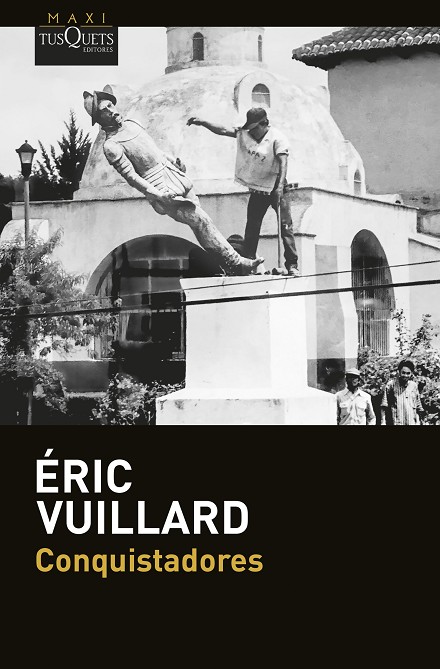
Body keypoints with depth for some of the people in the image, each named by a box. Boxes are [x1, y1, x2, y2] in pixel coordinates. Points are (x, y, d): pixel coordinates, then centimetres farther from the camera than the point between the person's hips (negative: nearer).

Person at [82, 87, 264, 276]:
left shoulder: (131, 123, 13)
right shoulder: (112, 146, -11)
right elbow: (131, 176, -16)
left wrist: (172, 160, 13)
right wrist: (157, 195, -23)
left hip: (176, 177, 8)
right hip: (162, 188, -8)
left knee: (200, 223, 6)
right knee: (201, 221, -11)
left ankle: (223, 264, 11)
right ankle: (234, 262, -7)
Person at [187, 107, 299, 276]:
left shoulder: (277, 138, -17)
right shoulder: (245, 134, 1)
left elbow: (283, 162, -29)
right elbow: (223, 130, 1)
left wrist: (280, 186, -41)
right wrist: (202, 122, -11)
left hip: (276, 188, -6)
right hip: (257, 188, 6)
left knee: (285, 225, -9)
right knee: (251, 227, 7)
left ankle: (292, 265, -8)